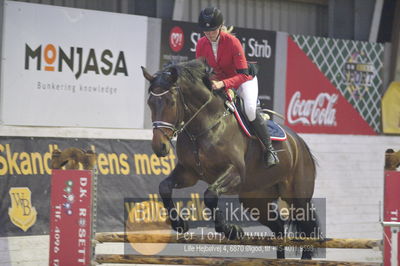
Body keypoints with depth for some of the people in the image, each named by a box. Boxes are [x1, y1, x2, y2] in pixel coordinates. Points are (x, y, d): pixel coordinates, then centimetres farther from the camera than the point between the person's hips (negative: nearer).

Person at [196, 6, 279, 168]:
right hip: (218, 82, 6)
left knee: (250, 109, -31)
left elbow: (243, 75, -29)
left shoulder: (232, 42, -27)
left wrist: (223, 83, -44)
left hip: (243, 80, -6)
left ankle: (269, 150, -18)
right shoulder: (201, 44, -12)